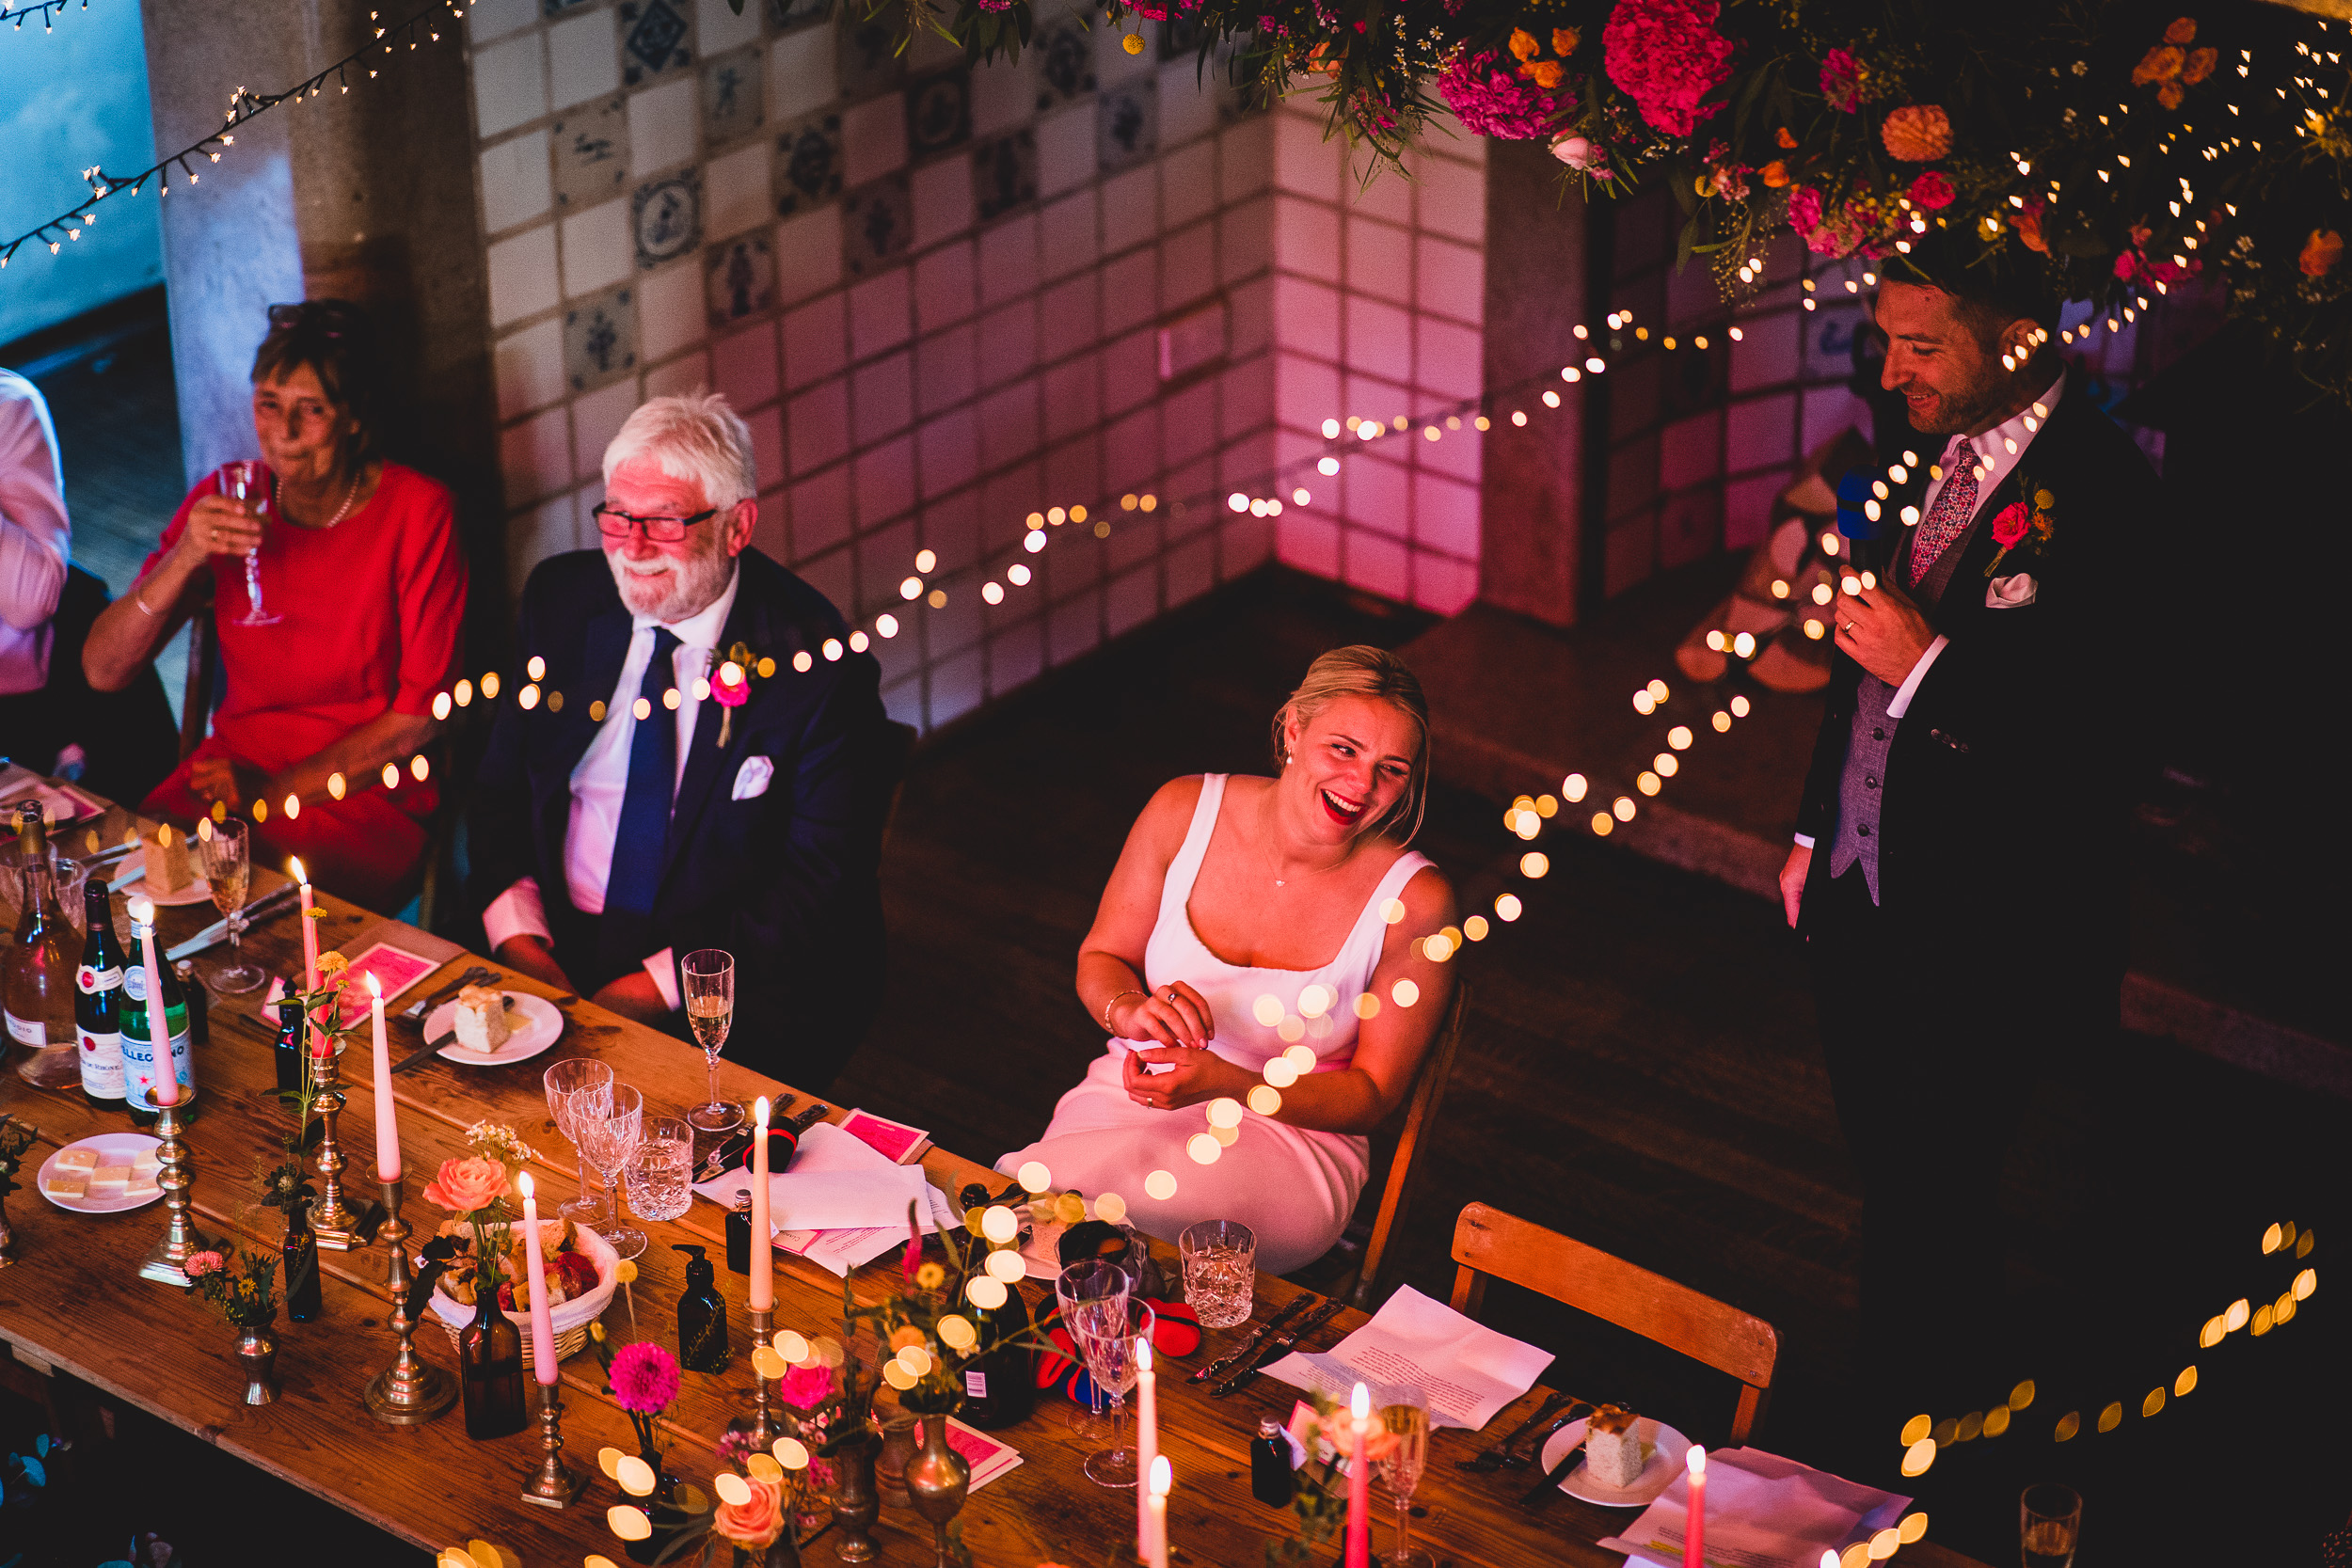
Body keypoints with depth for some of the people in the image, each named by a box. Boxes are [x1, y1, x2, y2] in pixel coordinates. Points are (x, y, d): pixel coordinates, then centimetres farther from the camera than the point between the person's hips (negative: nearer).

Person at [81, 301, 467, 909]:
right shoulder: (228, 499, 3)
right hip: (234, 767, 4)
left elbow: (420, 715, -7)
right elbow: (102, 672, -2)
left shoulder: (416, 509, -7)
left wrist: (276, 792, -12)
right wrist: (184, 559, -18)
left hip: (366, 796, -4)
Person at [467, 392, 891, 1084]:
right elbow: (499, 787, 11)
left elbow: (822, 880, -11)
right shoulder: (560, 599, 6)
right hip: (556, 946, 5)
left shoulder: (812, 663, -10)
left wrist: (658, 986, -19)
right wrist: (520, 937, -7)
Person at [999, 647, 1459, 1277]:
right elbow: (1101, 956, 10)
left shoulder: (1413, 901, -14)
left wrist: (1227, 1084, -23)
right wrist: (1130, 1009, -16)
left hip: (1293, 1136, -3)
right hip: (1133, 1092, 3)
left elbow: (1372, 1094, -6)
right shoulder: (1185, 811, -5)